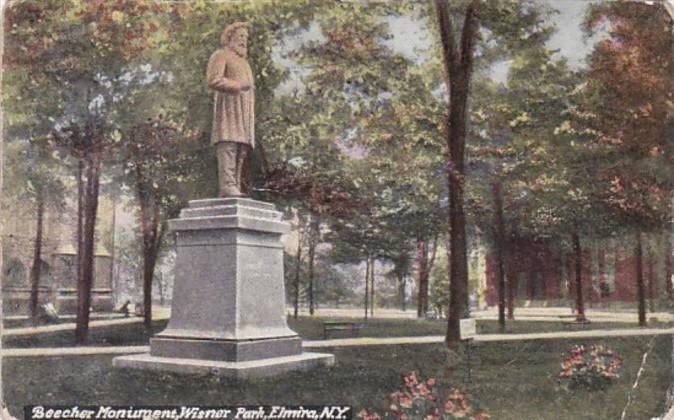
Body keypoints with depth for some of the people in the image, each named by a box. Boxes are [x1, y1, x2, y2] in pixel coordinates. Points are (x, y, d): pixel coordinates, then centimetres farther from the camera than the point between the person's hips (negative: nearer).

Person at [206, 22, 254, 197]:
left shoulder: (243, 62, 31)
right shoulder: (220, 55, 7)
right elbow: (213, 80, -9)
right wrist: (238, 86, -16)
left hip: (243, 111, 8)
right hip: (228, 107, -8)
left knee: (241, 149, -3)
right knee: (228, 146, -18)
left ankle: (235, 187, -7)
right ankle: (228, 187, -27)